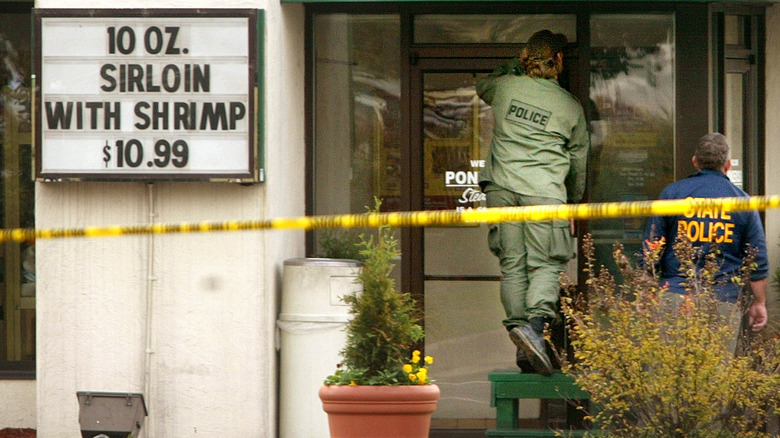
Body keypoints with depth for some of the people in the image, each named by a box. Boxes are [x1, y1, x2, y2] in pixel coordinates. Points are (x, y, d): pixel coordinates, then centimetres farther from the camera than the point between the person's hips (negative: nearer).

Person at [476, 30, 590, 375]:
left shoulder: (505, 87, 9)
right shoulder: (570, 106, 7)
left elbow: (482, 86, 35)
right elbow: (579, 160, 17)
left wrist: (518, 67, 37)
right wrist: (573, 204, 29)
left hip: (502, 187, 2)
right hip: (545, 192, -2)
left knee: (512, 265, 5)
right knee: (544, 266, -3)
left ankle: (519, 331, -2)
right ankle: (534, 324, -26)